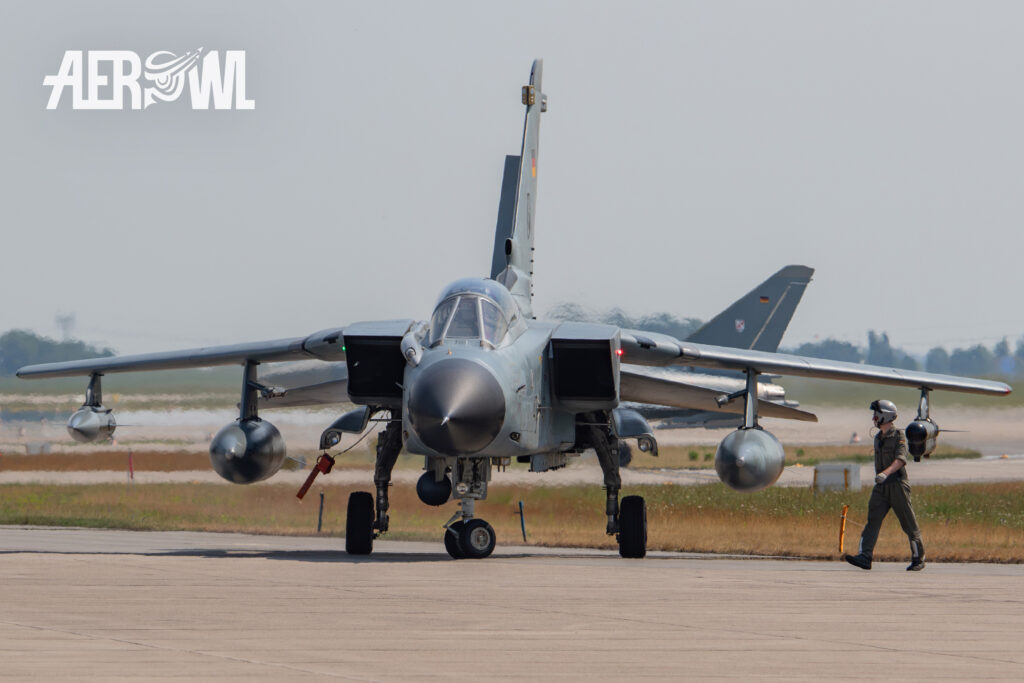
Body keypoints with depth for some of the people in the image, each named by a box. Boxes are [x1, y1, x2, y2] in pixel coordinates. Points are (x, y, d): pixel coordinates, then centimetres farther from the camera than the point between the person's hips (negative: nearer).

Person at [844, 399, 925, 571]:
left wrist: (886, 473, -35)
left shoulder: (899, 436, -7)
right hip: (881, 486, 7)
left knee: (909, 524, 0)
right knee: (873, 519, -9)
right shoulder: (878, 438, 16)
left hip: (897, 484, -7)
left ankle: (918, 559, 11)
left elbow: (900, 459, -21)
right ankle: (864, 557, -18)